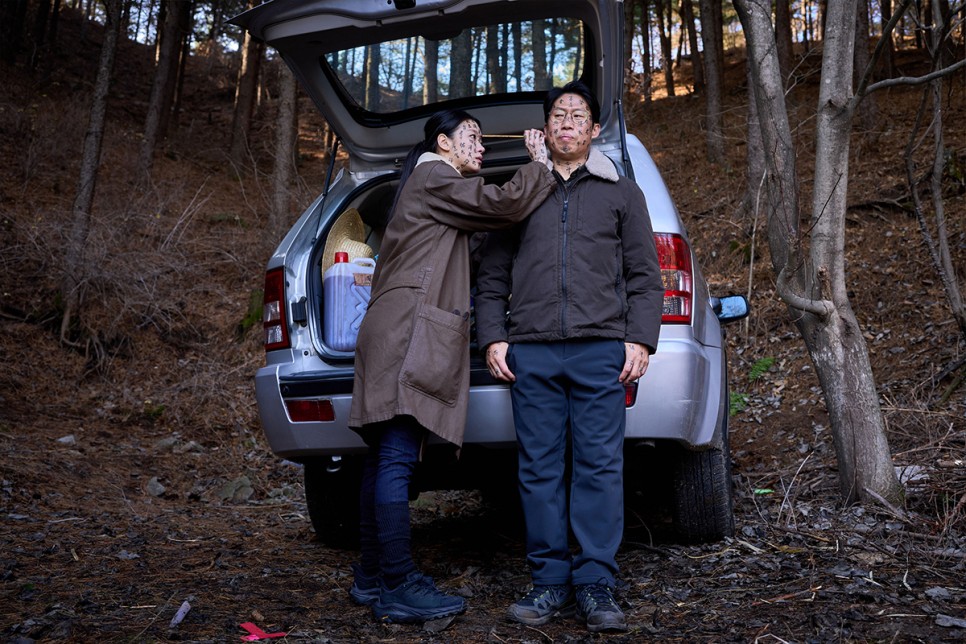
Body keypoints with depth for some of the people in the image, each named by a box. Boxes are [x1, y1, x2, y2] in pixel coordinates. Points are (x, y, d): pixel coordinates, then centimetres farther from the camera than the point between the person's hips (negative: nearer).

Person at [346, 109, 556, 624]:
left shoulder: (432, 186, 31)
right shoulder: (434, 178, -1)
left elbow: (488, 215, 27)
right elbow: (505, 204, -11)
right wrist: (540, 161, 5)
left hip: (401, 334, 11)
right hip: (409, 333, -11)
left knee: (385, 457, 8)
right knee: (396, 458, -13)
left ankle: (372, 577, 12)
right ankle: (398, 587, -13)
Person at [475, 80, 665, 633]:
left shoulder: (621, 193, 16)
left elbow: (644, 275, 10)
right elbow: (493, 275, 17)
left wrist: (640, 340, -2)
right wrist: (494, 338, 5)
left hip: (600, 349, -1)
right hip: (531, 353, 2)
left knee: (600, 466, -4)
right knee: (539, 469, 1)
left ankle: (596, 586, 3)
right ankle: (551, 583, 9)